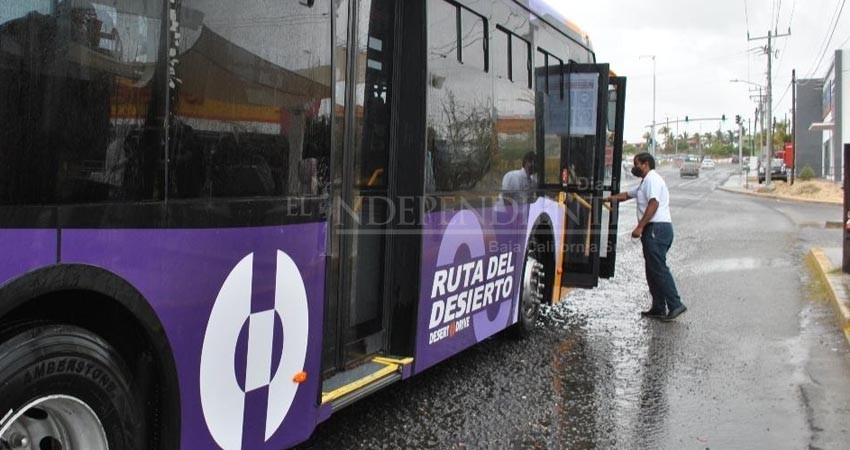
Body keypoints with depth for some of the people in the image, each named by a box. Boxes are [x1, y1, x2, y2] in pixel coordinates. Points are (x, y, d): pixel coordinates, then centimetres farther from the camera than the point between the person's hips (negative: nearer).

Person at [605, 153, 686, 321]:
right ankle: (658, 309, 12)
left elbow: (653, 204, -19)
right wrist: (609, 198, 29)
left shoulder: (652, 178, -7)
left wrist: (640, 227, -22)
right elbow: (627, 195, 39)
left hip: (657, 228, -11)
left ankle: (675, 305, -15)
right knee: (653, 270, 10)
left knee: (659, 269, -13)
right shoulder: (645, 182, 26)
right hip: (655, 230, 11)